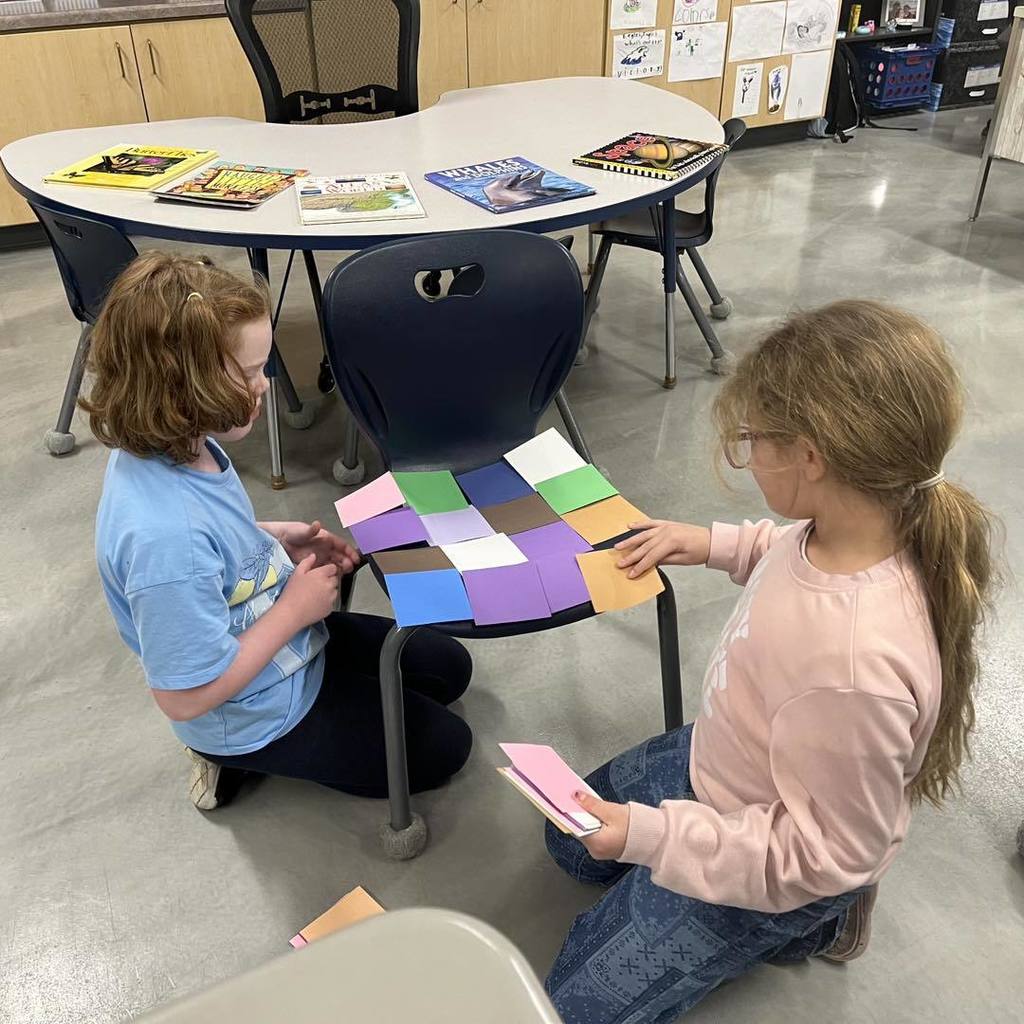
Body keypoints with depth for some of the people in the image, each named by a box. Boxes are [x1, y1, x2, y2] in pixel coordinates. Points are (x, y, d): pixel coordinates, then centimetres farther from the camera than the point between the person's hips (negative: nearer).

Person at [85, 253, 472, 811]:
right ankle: (246, 760, 12)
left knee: (448, 666, 21)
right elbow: (186, 697, -31)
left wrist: (277, 539, -6)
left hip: (291, 637, 8)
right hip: (259, 715, -8)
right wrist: (295, 610, -23)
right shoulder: (166, 539, -41)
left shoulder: (175, 448, -14)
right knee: (444, 747, 9)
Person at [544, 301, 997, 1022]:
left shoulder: (854, 665, -45)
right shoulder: (875, 519, -21)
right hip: (715, 760, 8)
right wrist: (719, 545, -5)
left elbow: (825, 852, -31)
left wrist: (649, 835, -31)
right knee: (573, 837, 30)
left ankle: (808, 924, 16)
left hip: (766, 863, -8)